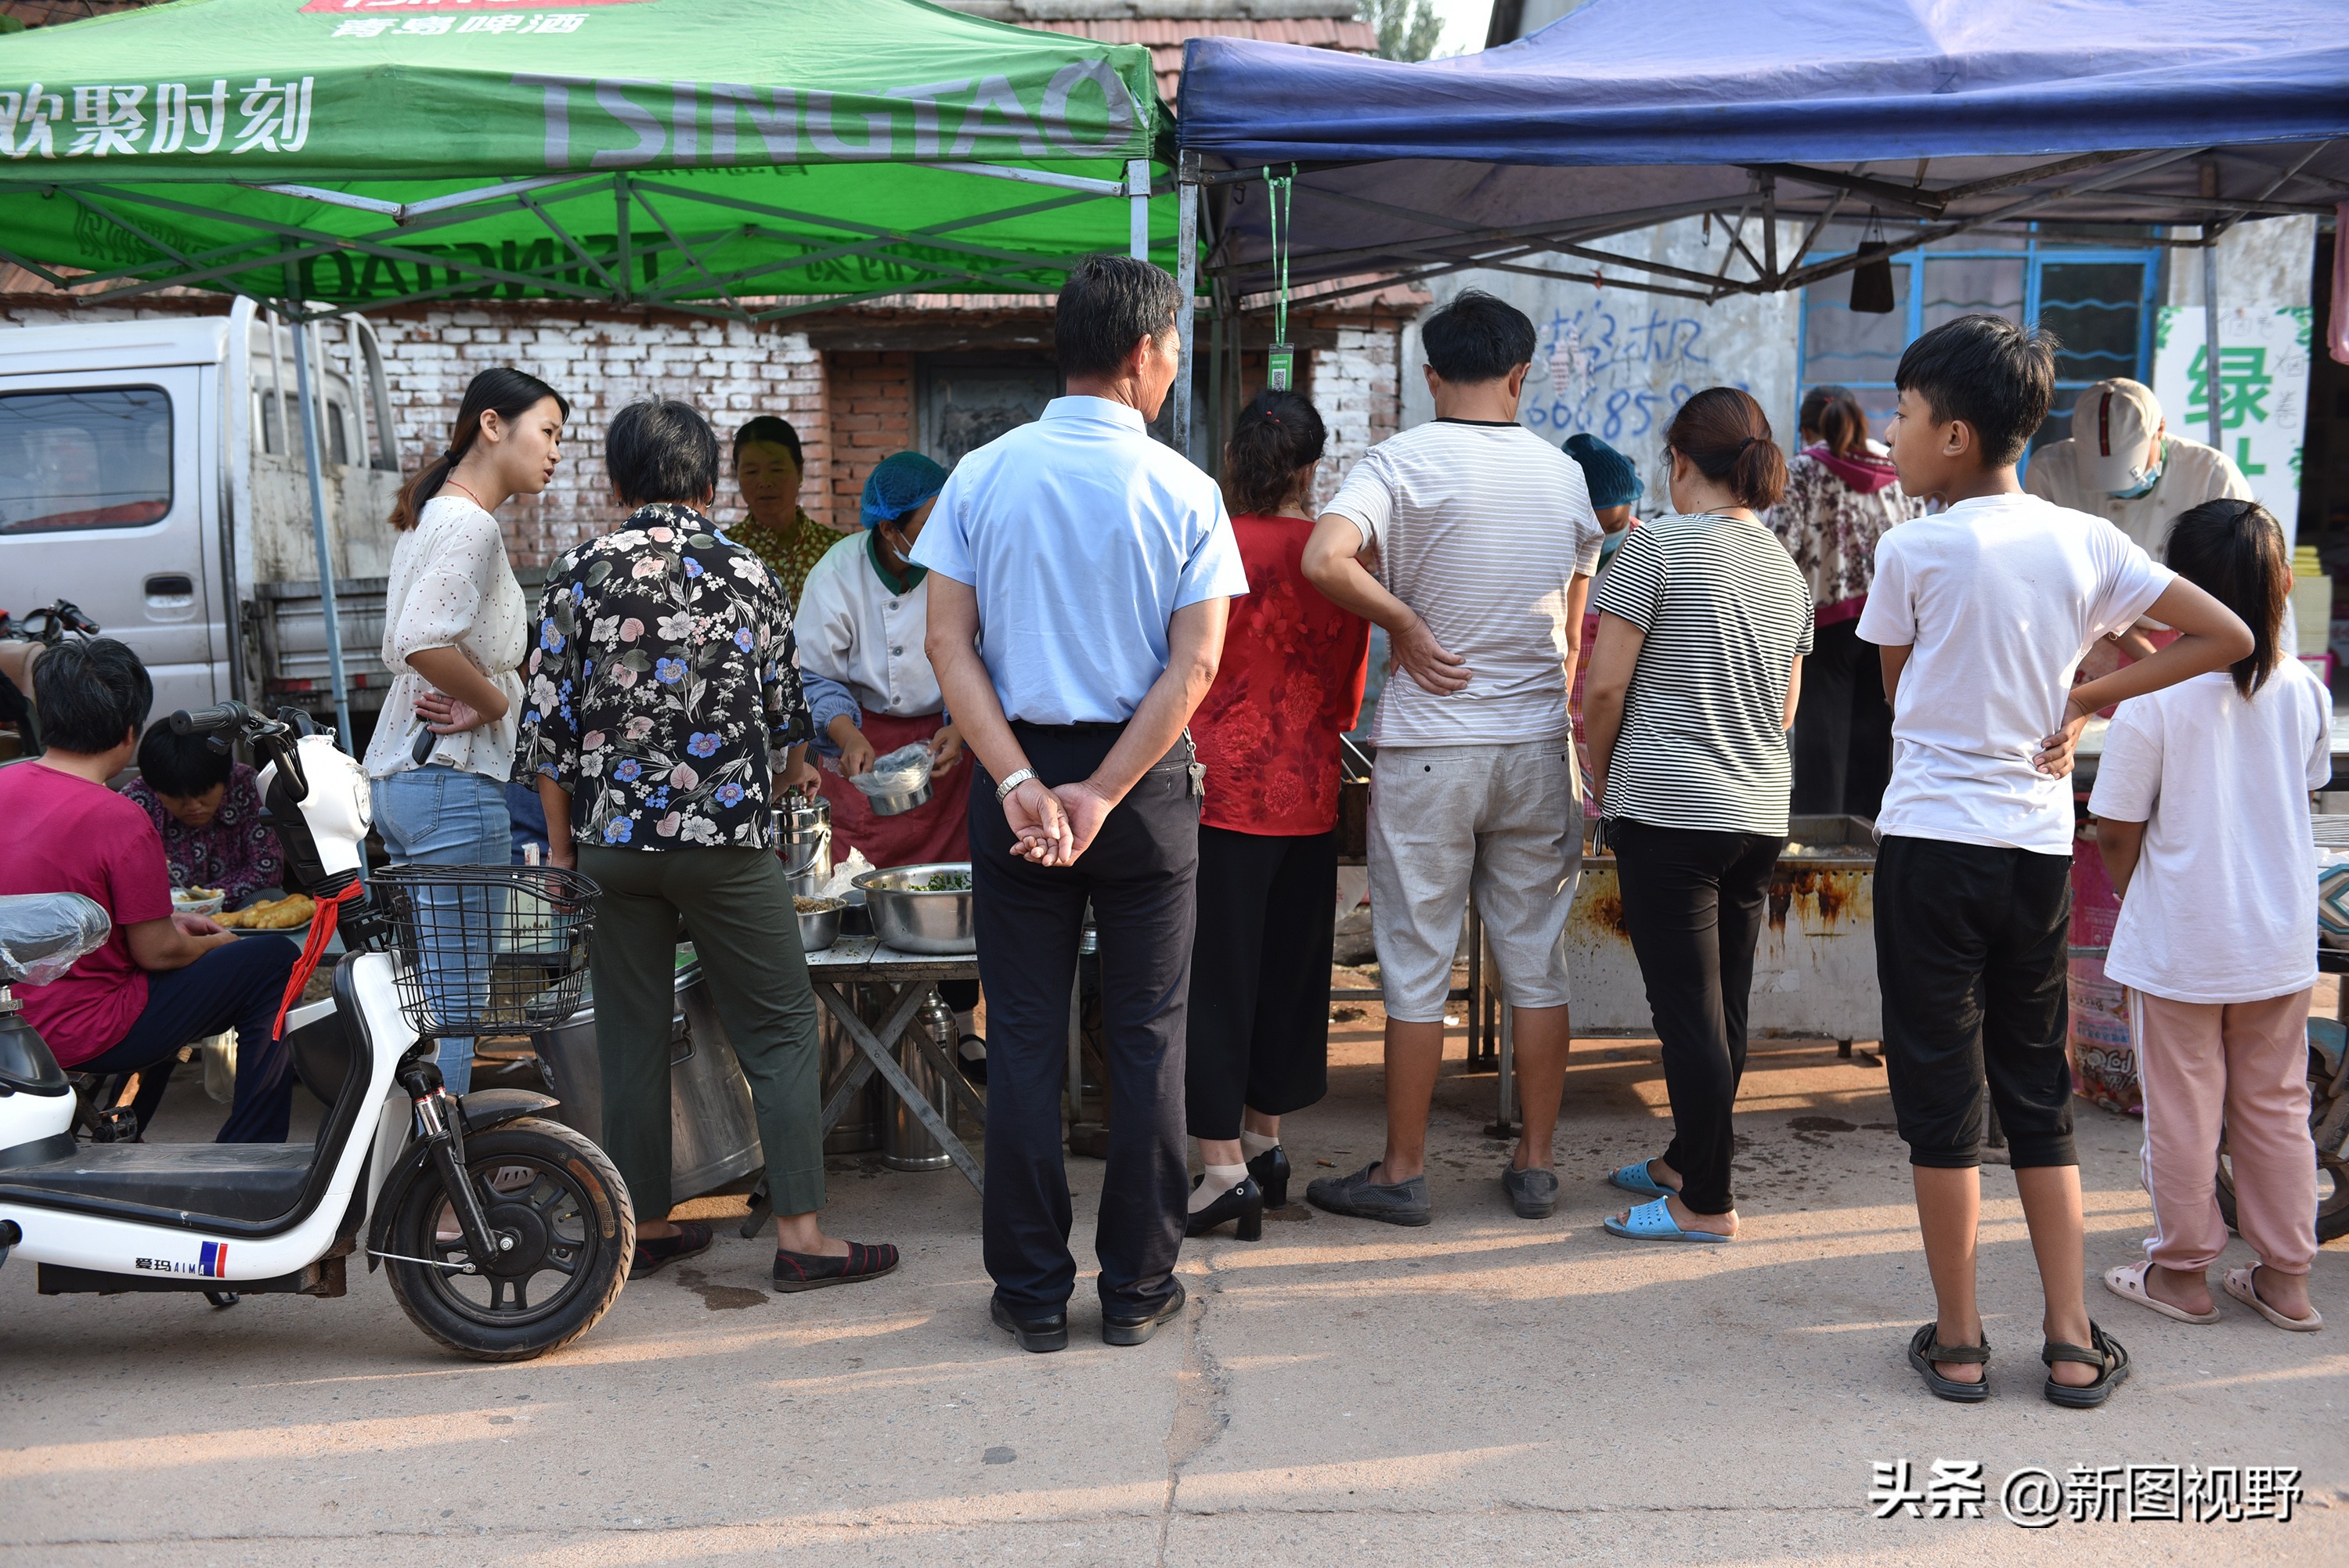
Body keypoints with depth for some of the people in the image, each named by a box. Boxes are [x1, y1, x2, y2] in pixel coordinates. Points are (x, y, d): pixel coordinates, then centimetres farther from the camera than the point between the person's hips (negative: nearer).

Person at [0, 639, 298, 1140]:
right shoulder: (121, 821, -22)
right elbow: (156, 952, -15)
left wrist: (166, 923, 15)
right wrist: (219, 943, 6)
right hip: (81, 1033, -9)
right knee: (274, 961, 0)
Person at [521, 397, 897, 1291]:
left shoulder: (579, 574, 1)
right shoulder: (746, 574, -1)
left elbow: (550, 725, 0)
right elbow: (784, 711, 7)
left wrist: (562, 844, 9)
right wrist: (793, 773, 29)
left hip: (612, 838, 2)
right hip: (728, 835, -2)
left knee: (631, 1035, 12)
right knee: (780, 1031, 4)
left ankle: (644, 1225, 20)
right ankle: (801, 1233, 2)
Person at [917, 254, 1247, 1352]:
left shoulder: (982, 476, 1)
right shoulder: (1185, 491, -4)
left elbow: (948, 642, -5)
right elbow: (1194, 667, -11)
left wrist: (1021, 783, -11)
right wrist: (1101, 796, -12)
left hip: (1018, 774, 2)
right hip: (1147, 780, -1)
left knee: (1024, 1037, 8)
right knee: (1146, 1038, 9)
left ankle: (1033, 1292, 16)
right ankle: (1137, 1289, 17)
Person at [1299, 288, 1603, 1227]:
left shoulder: (1404, 461, -8)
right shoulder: (1565, 475, 7)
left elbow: (1325, 558, -25)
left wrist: (1405, 625, -11)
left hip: (1430, 749, -4)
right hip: (1539, 744, 4)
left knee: (1416, 965, 4)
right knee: (1537, 963, 11)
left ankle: (1402, 1173, 13)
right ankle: (1535, 1165, 19)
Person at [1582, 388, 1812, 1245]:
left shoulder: (1661, 546, -9)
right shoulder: (1788, 570, 13)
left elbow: (1603, 687, -11)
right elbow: (1784, 711, 18)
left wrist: (1603, 780, 4)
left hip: (1667, 812, -7)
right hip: (1760, 814, 7)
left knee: (1688, 1010, -2)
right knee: (1724, 1006, 14)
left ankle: (1707, 1203, 4)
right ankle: (1686, 1160, 29)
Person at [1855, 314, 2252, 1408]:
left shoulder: (1913, 551, -9)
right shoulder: (2086, 541, 3)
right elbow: (2226, 636, 7)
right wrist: (2083, 702, 5)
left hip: (1932, 842, -4)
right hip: (2040, 845, 5)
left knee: (1939, 1096, 4)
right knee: (2038, 1094, 15)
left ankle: (1957, 1340, 13)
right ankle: (2072, 1342, 18)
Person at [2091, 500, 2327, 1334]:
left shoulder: (2152, 701, -17)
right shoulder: (2306, 692, -4)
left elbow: (2116, 831, -12)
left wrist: (2132, 901, 7)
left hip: (2179, 943, -4)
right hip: (2281, 941, 4)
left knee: (2182, 1111, 7)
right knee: (2276, 1107, 15)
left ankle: (2182, 1273, 19)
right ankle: (2285, 1277, 24)